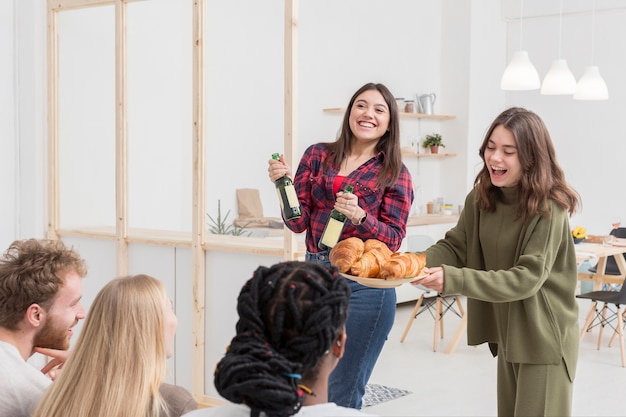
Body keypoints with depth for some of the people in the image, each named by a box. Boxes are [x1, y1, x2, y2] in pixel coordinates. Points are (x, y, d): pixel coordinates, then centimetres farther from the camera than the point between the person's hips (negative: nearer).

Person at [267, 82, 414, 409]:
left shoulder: (395, 173, 1)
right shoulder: (318, 155, 7)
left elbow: (394, 238, -3)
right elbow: (299, 222, 4)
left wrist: (359, 216, -20)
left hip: (364, 284, -3)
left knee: (342, 395, 5)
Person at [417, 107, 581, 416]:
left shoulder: (548, 209, -21)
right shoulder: (481, 198, 0)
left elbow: (526, 278, -26)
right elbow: (455, 246, -2)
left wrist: (453, 280, -36)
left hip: (544, 339, -7)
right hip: (507, 334, 7)